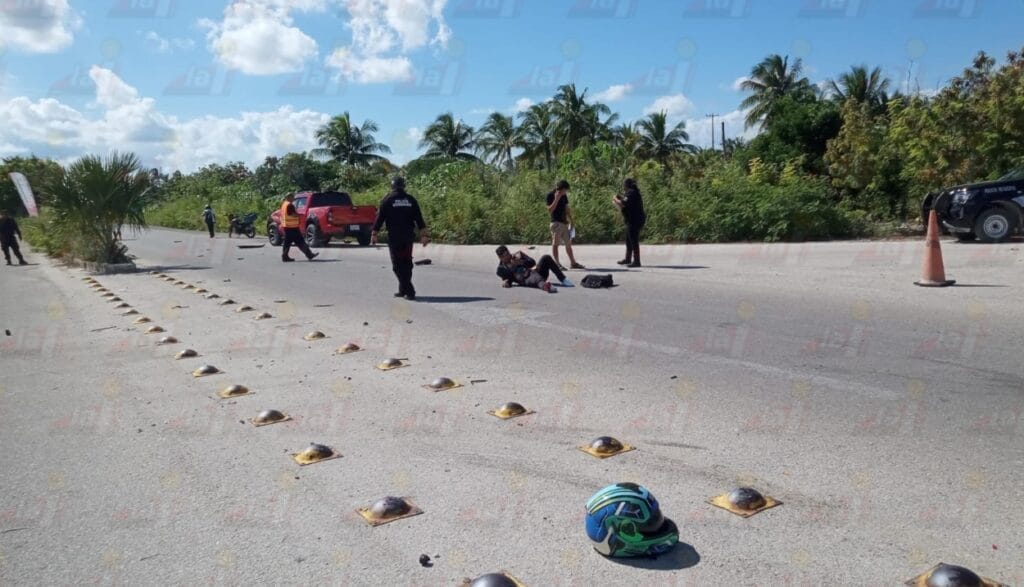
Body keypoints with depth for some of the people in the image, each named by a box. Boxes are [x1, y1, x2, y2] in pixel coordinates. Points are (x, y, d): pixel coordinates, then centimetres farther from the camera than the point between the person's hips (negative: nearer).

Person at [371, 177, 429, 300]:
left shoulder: (387, 200, -3)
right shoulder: (411, 200, 7)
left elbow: (380, 218, -4)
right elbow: (419, 218, 4)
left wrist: (374, 234, 1)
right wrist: (424, 234, 7)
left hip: (394, 237, -4)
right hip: (409, 236, 4)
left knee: (398, 265, -2)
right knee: (407, 263, 14)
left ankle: (409, 291, -13)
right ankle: (403, 290, 19)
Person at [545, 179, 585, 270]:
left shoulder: (564, 196, 12)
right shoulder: (550, 196, -7)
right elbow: (550, 210, -15)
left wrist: (571, 221, 15)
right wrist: (556, 199, -21)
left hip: (564, 222, 7)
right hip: (556, 222, -7)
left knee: (568, 243, 11)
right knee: (555, 243, -3)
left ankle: (573, 263, 18)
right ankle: (557, 264, -2)